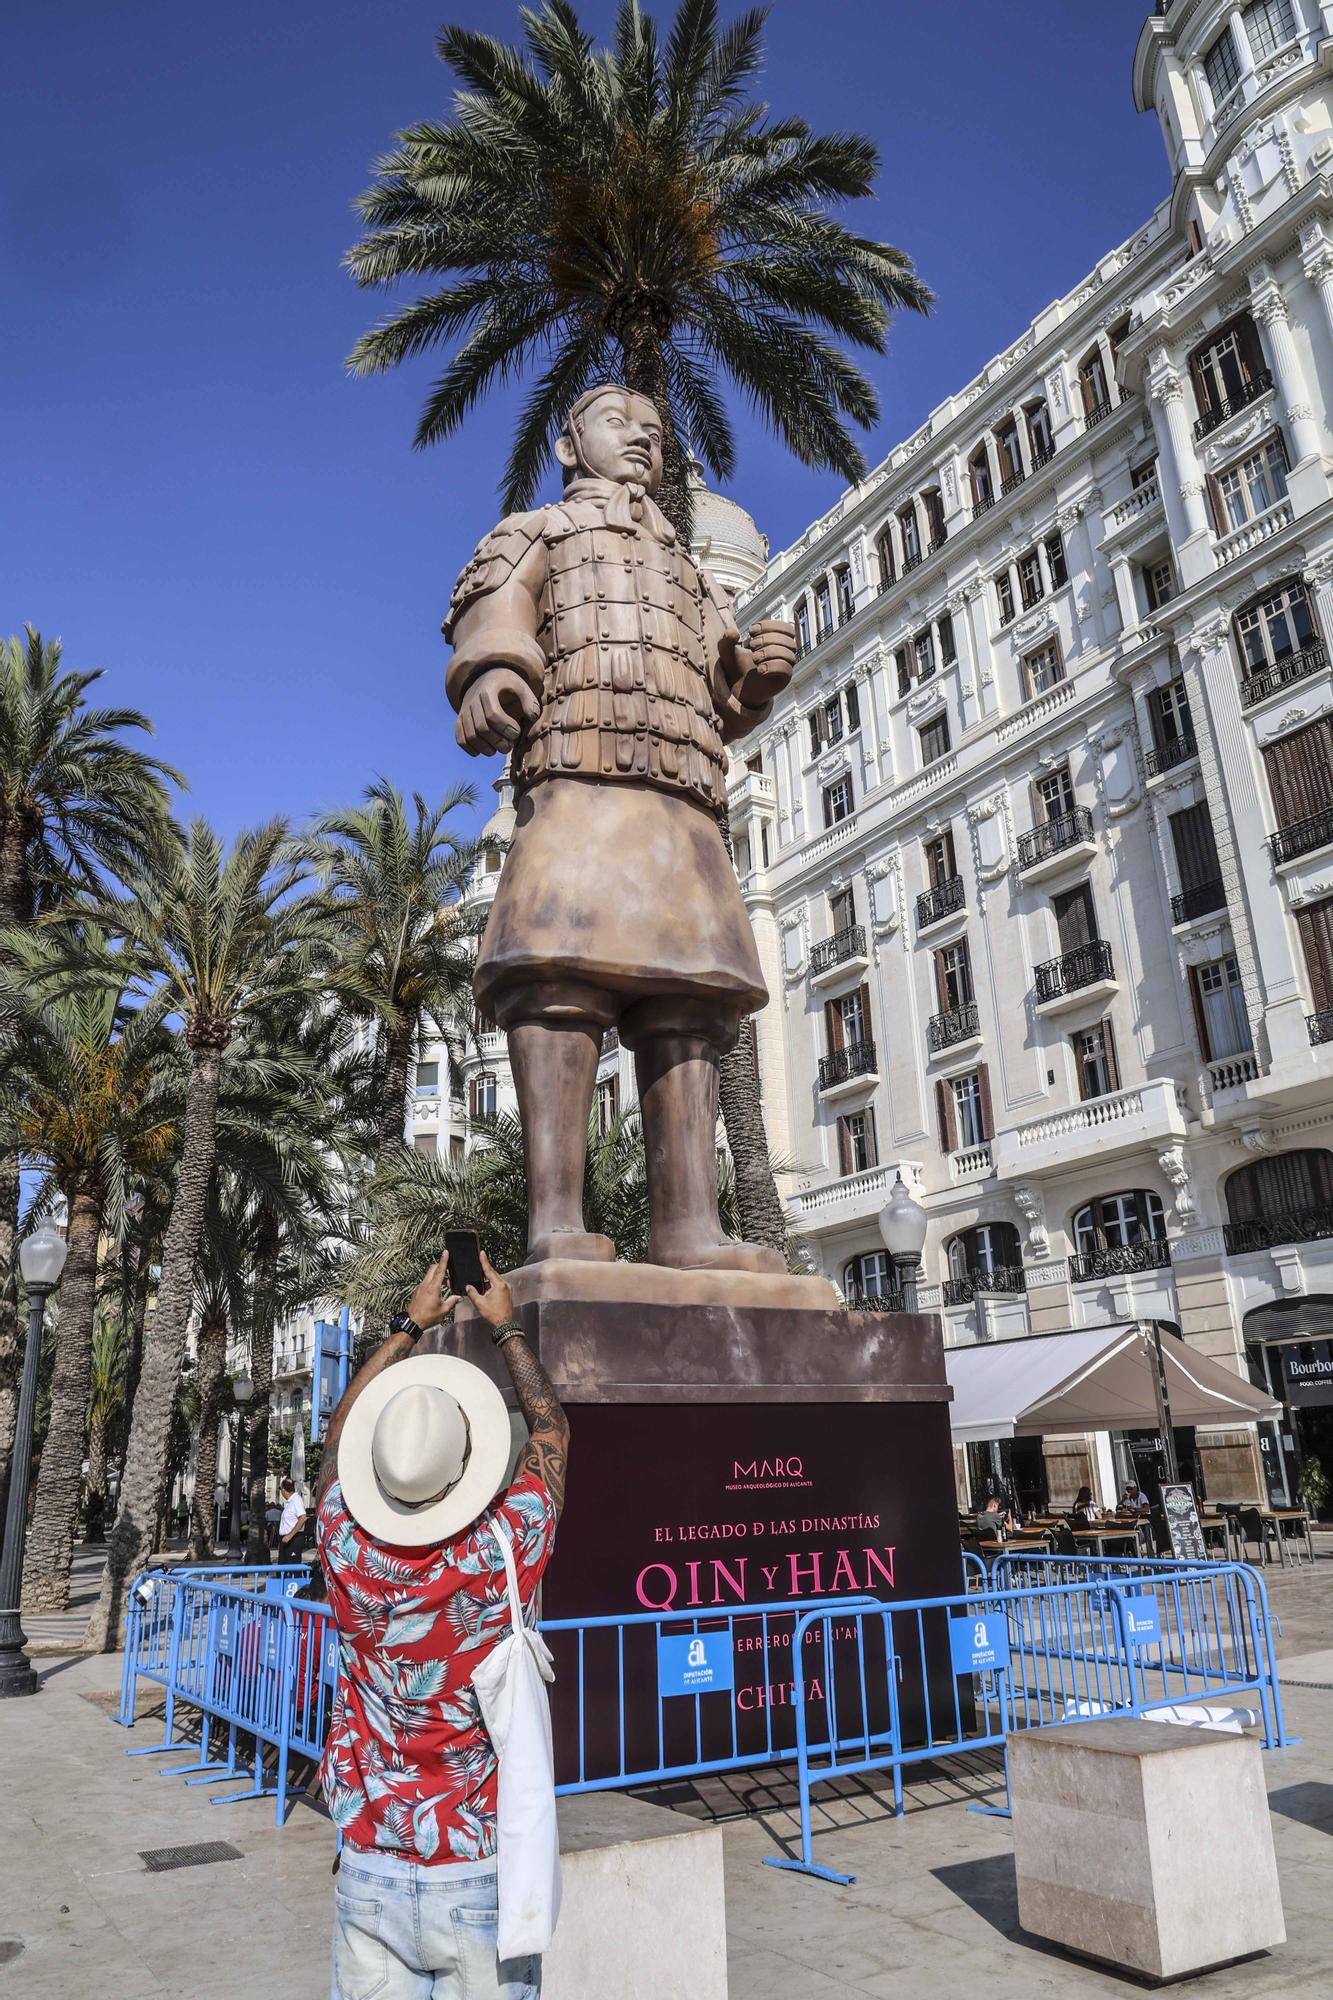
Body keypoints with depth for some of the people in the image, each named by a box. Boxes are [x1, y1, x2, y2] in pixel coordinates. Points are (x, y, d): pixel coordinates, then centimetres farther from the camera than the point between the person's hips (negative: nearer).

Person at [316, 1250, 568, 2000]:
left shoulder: (351, 1552, -14)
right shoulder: (504, 1553, -19)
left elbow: (345, 1432, 7)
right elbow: (553, 1429, 1)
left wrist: (410, 1326, 15)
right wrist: (508, 1325, 12)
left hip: (372, 1876, 2)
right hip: (482, 1876, -2)